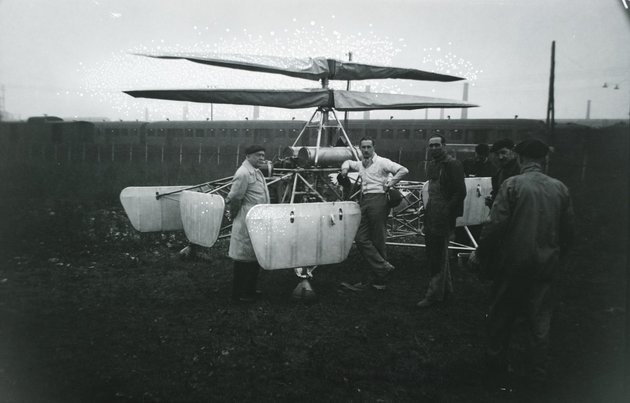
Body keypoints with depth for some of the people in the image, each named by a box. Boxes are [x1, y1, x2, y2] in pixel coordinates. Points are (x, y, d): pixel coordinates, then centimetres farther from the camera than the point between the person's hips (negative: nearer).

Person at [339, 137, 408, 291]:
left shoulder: (382, 162, -1)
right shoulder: (360, 164, 21)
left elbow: (403, 170, -11)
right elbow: (348, 162, 42)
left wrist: (389, 184, -7)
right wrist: (345, 167, 20)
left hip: (378, 200, -7)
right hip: (364, 201, 7)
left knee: (377, 241, -4)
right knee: (361, 238, -2)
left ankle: (376, 279, 1)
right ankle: (383, 267, 1)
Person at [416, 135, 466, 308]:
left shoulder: (453, 164, -11)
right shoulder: (431, 164, 15)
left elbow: (460, 192, -14)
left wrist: (448, 211, -17)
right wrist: (427, 206, 14)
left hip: (444, 216, -9)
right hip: (431, 215, 9)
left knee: (439, 256, -3)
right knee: (433, 253, 15)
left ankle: (434, 294, 5)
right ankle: (445, 287, 30)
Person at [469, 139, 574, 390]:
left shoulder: (512, 184, -11)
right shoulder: (560, 188, 1)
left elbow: (496, 224, -16)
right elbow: (568, 230, 5)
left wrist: (480, 254, -3)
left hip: (513, 263, -3)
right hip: (546, 265, 3)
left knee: (501, 318, 12)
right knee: (540, 321, 14)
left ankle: (497, 370, 24)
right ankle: (540, 374, 21)